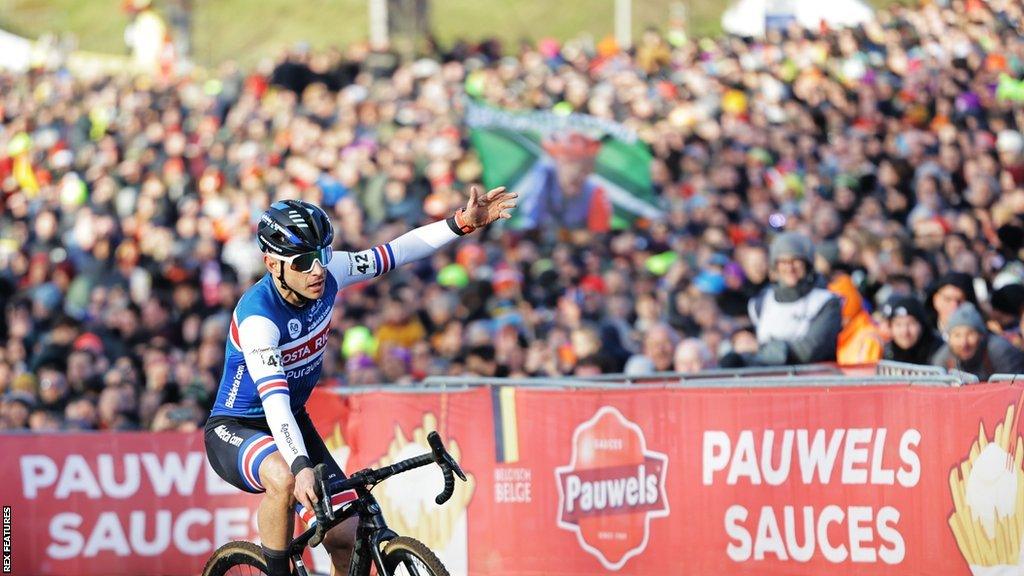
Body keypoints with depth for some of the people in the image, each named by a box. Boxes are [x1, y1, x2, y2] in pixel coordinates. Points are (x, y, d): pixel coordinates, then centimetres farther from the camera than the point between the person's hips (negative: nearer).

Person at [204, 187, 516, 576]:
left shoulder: (327, 273, -14)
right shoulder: (258, 316, -32)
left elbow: (398, 252, -3)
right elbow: (274, 400, -42)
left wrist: (463, 223, -12)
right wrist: (302, 468, -54)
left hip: (293, 421, 6)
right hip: (234, 429, -6)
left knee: (349, 540, -9)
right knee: (284, 480, -40)